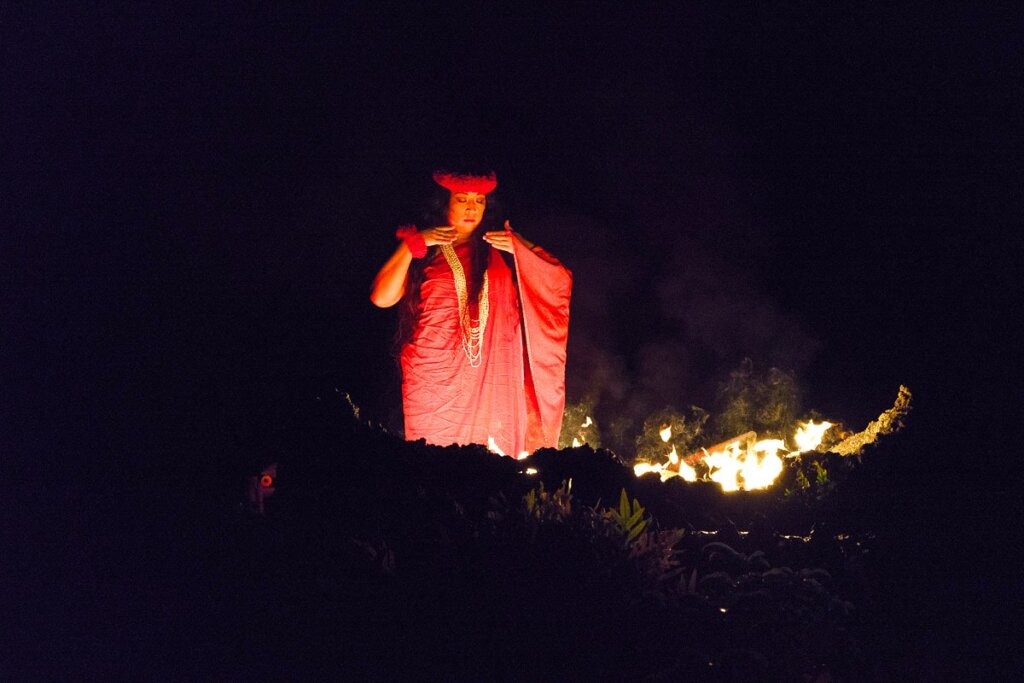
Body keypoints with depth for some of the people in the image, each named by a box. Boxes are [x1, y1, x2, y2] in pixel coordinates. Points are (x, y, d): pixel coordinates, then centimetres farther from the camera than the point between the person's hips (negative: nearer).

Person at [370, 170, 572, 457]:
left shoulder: (499, 246, 12)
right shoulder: (422, 252, 11)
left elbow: (560, 281, 7)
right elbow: (381, 298, -1)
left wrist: (520, 249, -6)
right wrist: (412, 244, -2)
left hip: (489, 375, 1)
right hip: (434, 377, 0)